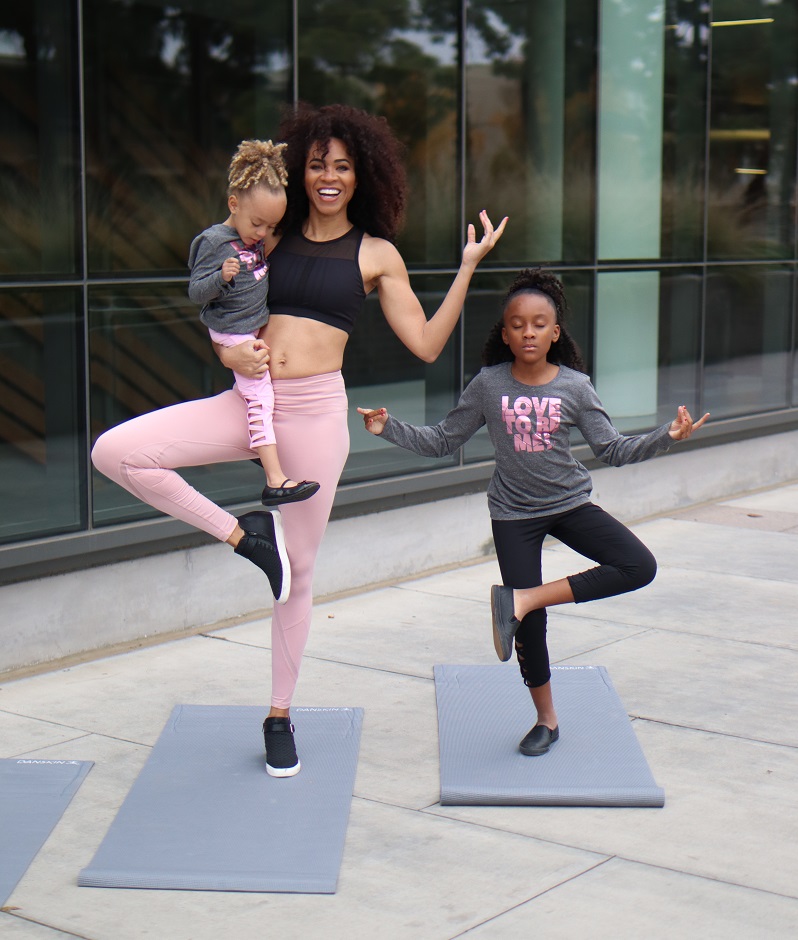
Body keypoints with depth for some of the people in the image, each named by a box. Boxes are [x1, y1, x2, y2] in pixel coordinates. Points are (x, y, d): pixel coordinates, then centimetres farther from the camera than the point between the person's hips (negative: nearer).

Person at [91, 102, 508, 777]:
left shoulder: (376, 254, 6)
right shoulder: (272, 239, 12)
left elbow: (427, 344, 1)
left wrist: (468, 268, -3)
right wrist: (230, 351, -4)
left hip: (316, 409, -2)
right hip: (249, 400, 3)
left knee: (299, 568, 4)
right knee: (114, 451, -16)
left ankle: (280, 716, 22)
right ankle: (241, 534, -1)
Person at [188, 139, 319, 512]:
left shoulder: (254, 238, 4)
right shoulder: (214, 242, -20)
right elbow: (196, 292, -23)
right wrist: (221, 277, -38)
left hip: (256, 325, 9)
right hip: (234, 333, -9)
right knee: (259, 398, -14)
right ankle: (275, 480, -17)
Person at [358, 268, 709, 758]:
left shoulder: (575, 386, -6)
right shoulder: (489, 385, -5)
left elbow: (614, 449, -3)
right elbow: (441, 442, 1)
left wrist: (666, 436, -17)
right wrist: (389, 427, -11)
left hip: (571, 504, 1)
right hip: (514, 514, -1)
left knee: (640, 567, -20)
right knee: (529, 625, -2)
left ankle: (521, 600, -16)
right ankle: (546, 719, 21)